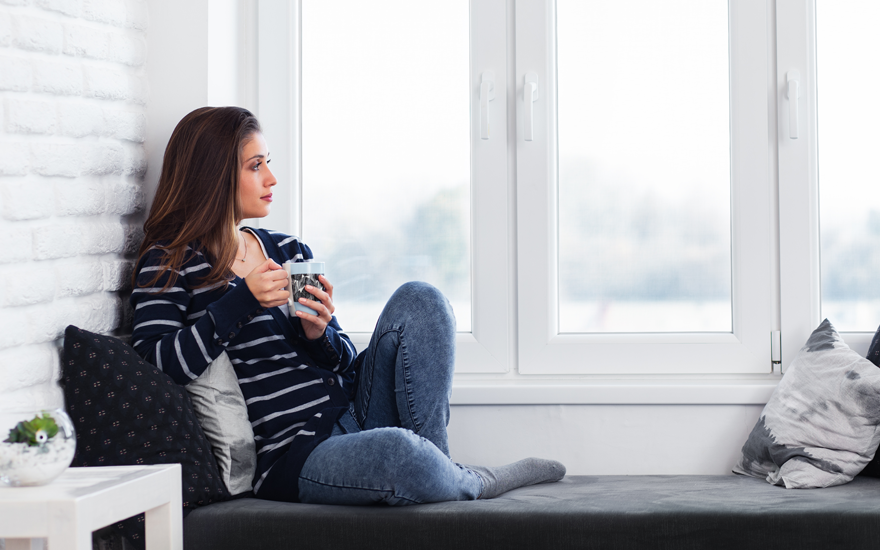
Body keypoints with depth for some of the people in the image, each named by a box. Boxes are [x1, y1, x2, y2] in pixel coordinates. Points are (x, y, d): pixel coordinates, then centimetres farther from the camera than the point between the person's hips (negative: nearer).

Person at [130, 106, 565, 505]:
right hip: (292, 455, -7)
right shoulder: (170, 264, -1)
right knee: (395, 452, -37)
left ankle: (439, 465, -10)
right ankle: (475, 483, -2)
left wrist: (319, 336, -6)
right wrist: (243, 300, -19)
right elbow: (150, 364, -17)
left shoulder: (288, 250, 18)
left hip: (356, 414, 7)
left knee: (418, 300, -11)